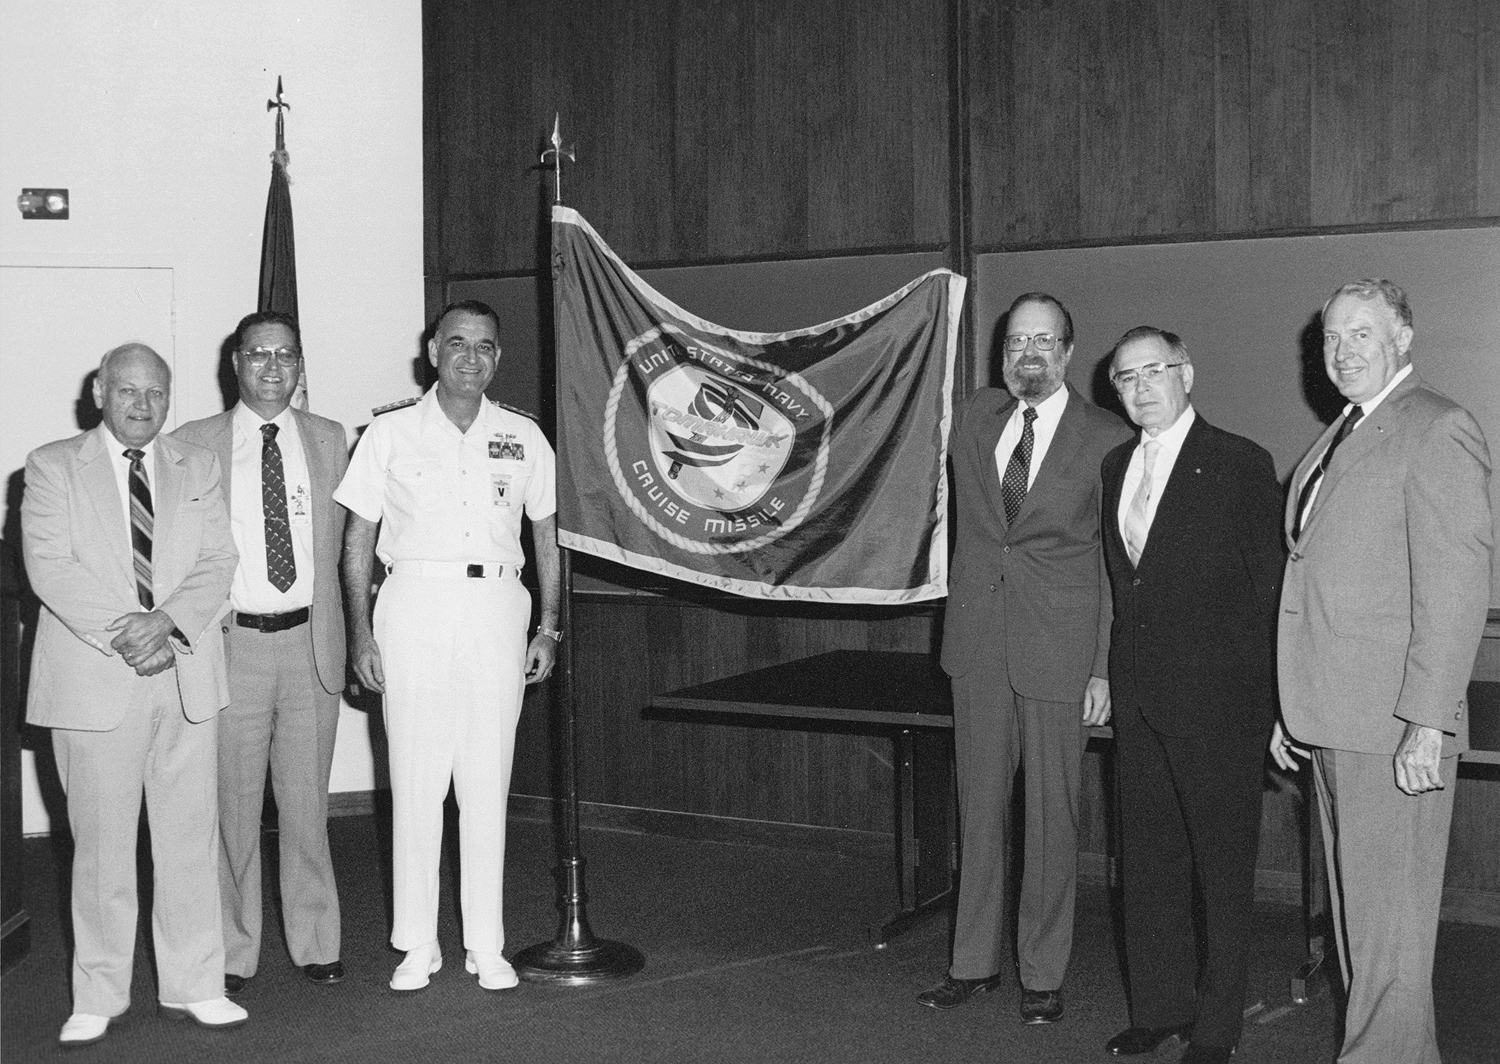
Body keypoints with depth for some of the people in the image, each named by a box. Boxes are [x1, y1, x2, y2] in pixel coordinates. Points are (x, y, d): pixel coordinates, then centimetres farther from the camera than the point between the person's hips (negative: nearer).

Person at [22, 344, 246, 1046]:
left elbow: (217, 563, 4)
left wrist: (166, 621, -14)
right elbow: (50, 566, -6)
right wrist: (122, 636, -16)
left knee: (190, 837, 5)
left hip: (186, 676, 3)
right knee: (102, 845, 2)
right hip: (93, 682, -3)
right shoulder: (52, 466, 5)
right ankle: (97, 999, 13)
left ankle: (191, 988, 14)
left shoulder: (197, 468, 14)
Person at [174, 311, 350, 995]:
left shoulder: (329, 440, 10)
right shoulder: (194, 444, 3)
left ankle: (315, 943, 19)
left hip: (311, 641, 2)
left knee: (306, 801, 8)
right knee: (232, 803, 2)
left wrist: (331, 626, 7)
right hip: (231, 641, -2)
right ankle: (231, 955, 14)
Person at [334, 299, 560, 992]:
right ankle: (416, 946, 8)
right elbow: (358, 538, 5)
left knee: (488, 783, 3)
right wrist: (360, 630, -2)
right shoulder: (390, 434, 6)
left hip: (497, 605, 1)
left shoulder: (523, 438, 10)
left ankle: (486, 946, 11)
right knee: (415, 778, -1)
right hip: (415, 602, -1)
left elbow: (547, 534, 13)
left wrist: (548, 628, 7)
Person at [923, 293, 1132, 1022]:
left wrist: (1104, 668, -8)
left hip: (1059, 647, -4)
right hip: (978, 638, 4)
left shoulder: (1106, 440, -5)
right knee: (979, 809, 11)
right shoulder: (975, 416, 8)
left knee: (1051, 816, 4)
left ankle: (1042, 974, 17)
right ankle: (974, 961, 23)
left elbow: (1115, 567, -4)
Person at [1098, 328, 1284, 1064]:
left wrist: (1265, 700, -10)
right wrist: (1110, 673, 7)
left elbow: (1269, 586, -7)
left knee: (1223, 866, 4)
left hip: (1218, 699, -6)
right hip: (1139, 698, 6)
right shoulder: (1115, 466, 12)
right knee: (1148, 860, 12)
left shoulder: (1239, 464, -6)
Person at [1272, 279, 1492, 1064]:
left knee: (1388, 921, -2)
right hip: (1330, 719, 9)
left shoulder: (1436, 429, -8)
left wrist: (1426, 723, -19)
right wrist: (1290, 709, 16)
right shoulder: (1337, 439, 18)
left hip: (1392, 726, -9)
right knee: (1355, 912, 14)